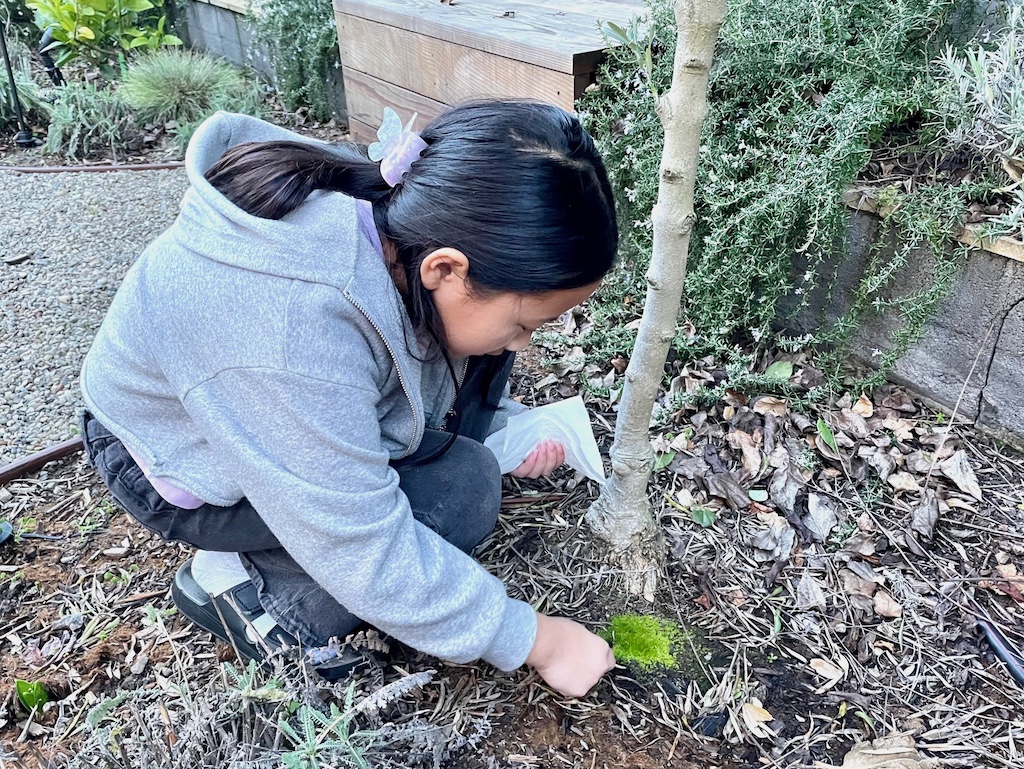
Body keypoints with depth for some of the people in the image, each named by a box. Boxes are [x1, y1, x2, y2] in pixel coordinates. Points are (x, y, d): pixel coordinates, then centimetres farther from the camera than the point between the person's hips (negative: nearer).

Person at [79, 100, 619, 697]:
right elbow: (367, 558, -33)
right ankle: (241, 582, -4)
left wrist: (505, 426, -8)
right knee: (460, 490, -24)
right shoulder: (291, 338, -42)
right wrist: (537, 640, -22)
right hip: (183, 464, -7)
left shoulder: (404, 206, -19)